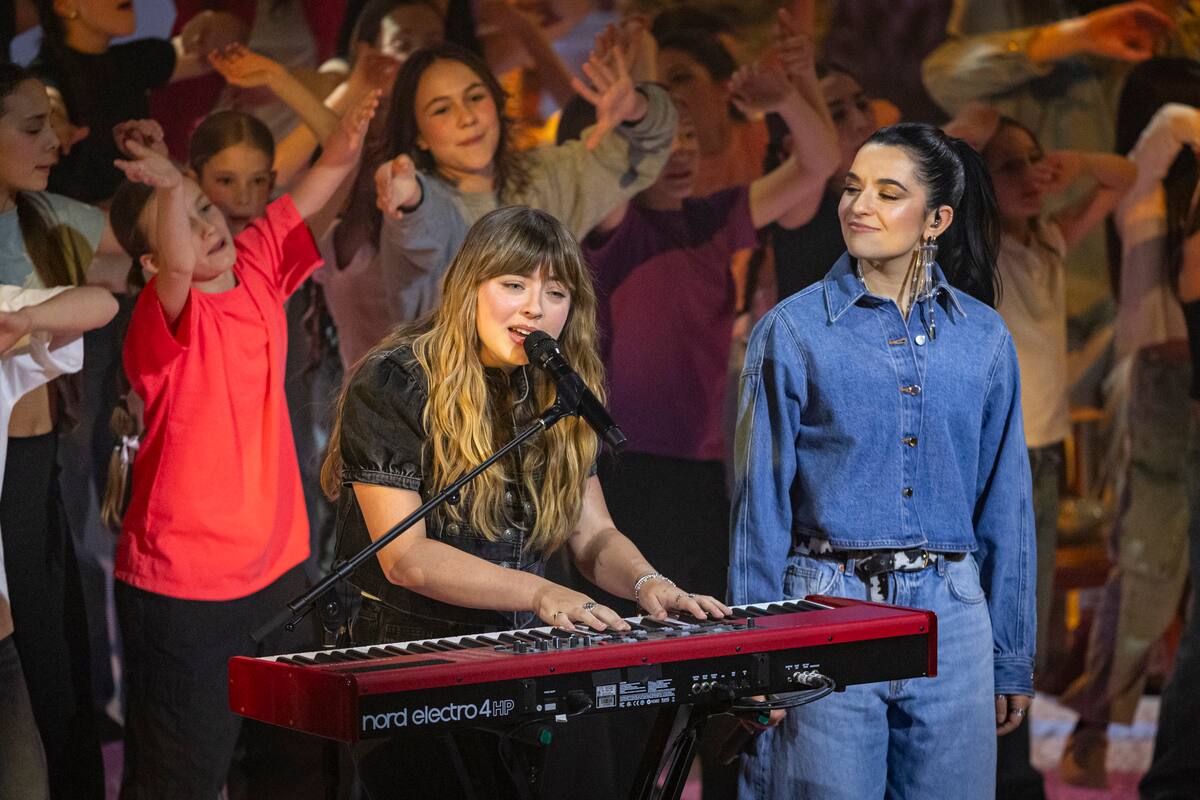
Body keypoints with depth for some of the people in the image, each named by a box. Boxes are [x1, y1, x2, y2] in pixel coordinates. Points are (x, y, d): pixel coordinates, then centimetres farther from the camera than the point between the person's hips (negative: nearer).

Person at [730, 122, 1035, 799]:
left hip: (951, 616, 2)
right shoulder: (793, 331, -1)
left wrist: (1013, 658, 10)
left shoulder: (983, 337, 7)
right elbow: (762, 502, 0)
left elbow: (1006, 503, 11)